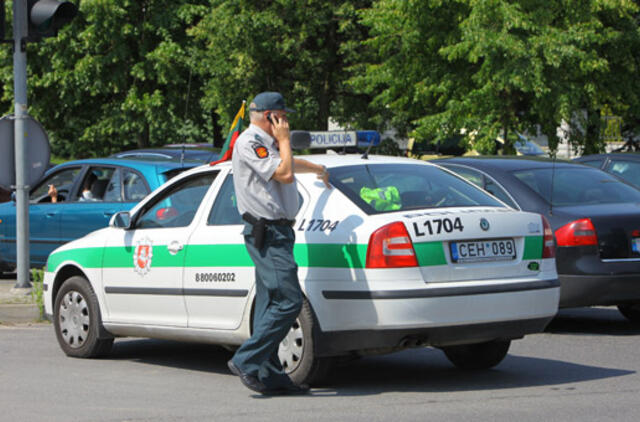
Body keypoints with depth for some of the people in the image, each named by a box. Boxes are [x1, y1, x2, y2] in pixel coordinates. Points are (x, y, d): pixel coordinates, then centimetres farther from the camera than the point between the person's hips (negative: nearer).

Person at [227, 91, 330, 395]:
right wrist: (284, 139, -7)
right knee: (289, 301, -16)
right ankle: (246, 361, -14)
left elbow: (290, 164, 44)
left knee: (271, 304, 8)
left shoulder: (266, 143, 22)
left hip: (276, 232, 11)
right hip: (266, 231, -11)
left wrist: (317, 169, 58)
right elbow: (285, 173, -20)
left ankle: (269, 376, 9)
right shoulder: (249, 142, -11)